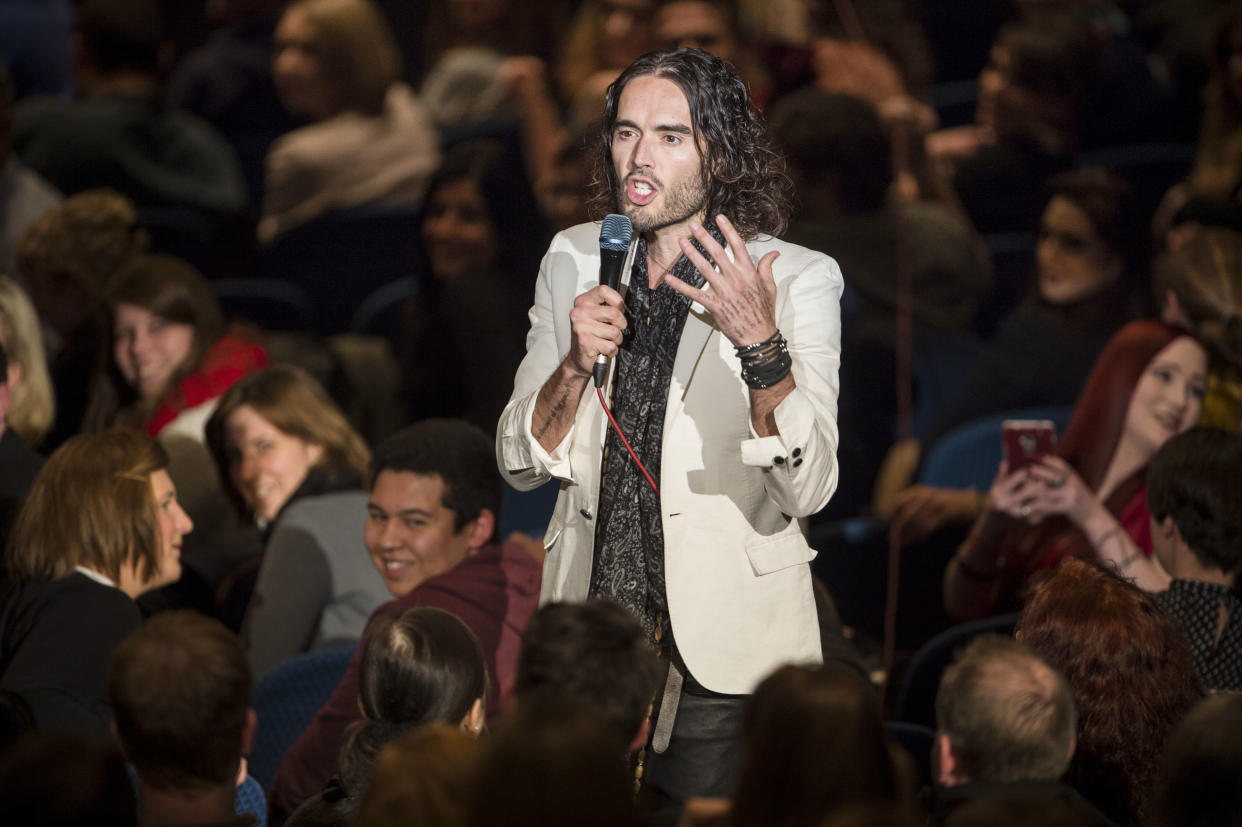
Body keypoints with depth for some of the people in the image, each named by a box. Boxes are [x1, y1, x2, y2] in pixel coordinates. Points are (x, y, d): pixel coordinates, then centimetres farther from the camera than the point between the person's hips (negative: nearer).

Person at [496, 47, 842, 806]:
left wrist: (762, 347, -31)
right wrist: (575, 365, -14)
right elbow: (521, 465, 5)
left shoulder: (800, 280, -7)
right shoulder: (575, 262, 5)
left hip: (724, 653, -3)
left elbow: (808, 487, -17)